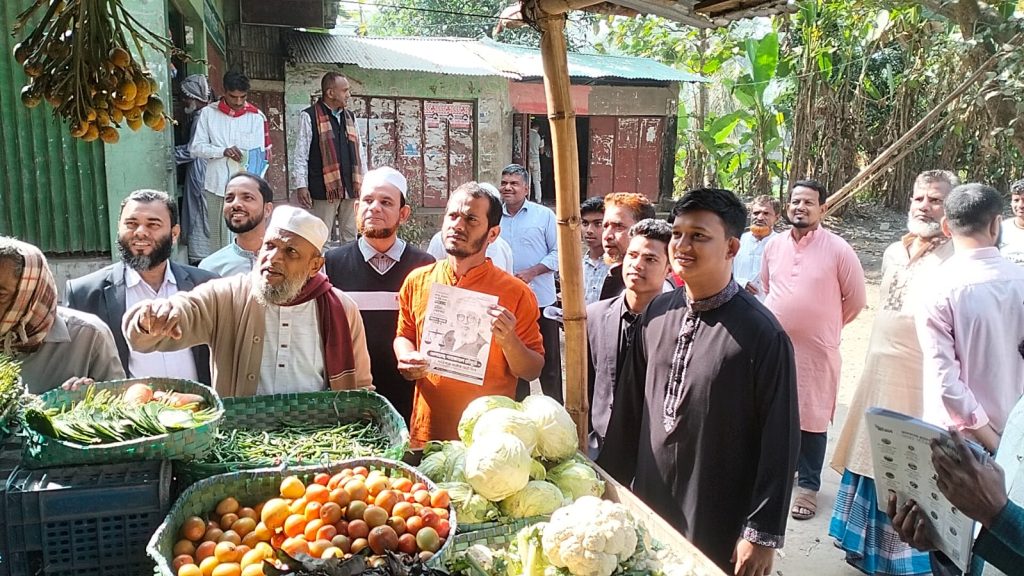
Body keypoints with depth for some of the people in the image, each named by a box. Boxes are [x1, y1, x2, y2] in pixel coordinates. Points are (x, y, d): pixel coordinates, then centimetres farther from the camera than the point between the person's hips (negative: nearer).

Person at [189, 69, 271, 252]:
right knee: (218, 237, 6)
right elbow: (196, 148, 3)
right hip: (217, 185, 1)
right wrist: (223, 151, -15)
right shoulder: (208, 113, 4)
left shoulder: (256, 116, 1)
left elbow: (259, 155, -2)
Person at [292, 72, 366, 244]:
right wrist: (301, 185, -10)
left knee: (350, 238, 9)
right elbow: (300, 155, -4)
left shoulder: (350, 117, 16)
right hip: (324, 189, -5)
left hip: (351, 188, 6)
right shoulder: (309, 116, -2)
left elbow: (359, 152, 19)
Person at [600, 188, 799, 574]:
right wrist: (611, 481, 10)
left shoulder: (762, 335, -16)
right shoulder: (657, 313, -1)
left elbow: (779, 440, -13)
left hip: (721, 528, -5)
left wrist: (762, 534, -12)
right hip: (650, 506, 5)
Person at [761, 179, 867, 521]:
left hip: (815, 351, -4)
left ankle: (808, 485, 18)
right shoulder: (773, 246, 4)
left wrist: (826, 326, 9)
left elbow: (855, 299, 0)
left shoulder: (838, 250, -9)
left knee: (812, 417, 4)